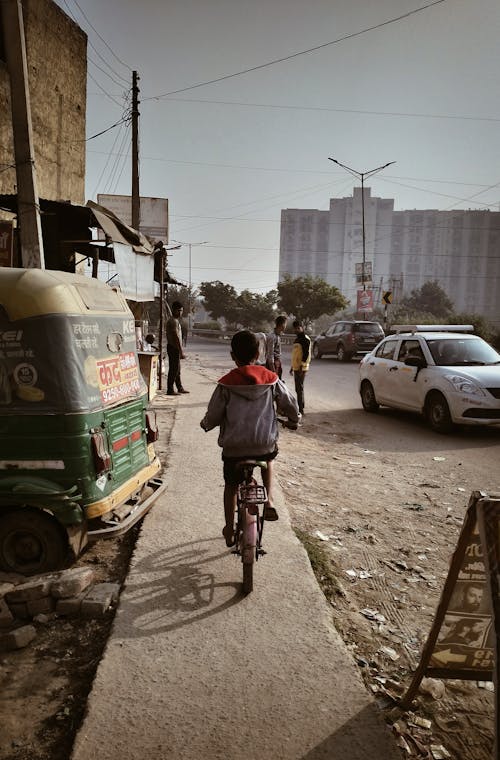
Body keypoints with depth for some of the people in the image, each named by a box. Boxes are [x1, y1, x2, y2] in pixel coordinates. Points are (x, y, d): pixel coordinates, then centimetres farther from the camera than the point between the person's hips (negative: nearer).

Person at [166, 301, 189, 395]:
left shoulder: (171, 320, 16)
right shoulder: (174, 321, -16)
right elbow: (176, 337, -22)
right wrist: (181, 352, -23)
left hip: (174, 348, 10)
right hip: (174, 348, -10)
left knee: (177, 369, 16)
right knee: (173, 369, -5)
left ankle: (180, 388, 26)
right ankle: (170, 390, 0)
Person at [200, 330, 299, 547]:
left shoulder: (226, 383, -6)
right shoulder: (271, 379, -1)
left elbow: (213, 415, -2)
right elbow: (290, 405, 7)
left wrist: (205, 424, 21)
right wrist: (293, 420, 29)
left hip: (233, 446, -1)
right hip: (265, 443, 1)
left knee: (231, 485, 21)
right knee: (268, 458, 36)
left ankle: (229, 530, 30)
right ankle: (268, 500, 20)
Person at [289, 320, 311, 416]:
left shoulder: (305, 339, -10)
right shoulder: (297, 339, 18)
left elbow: (306, 354, -18)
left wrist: (302, 366, -22)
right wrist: (292, 367, 23)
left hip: (301, 368, -9)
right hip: (296, 367, 9)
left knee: (299, 388, -8)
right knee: (298, 389, 13)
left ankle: (300, 409, -5)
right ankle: (301, 407, 21)